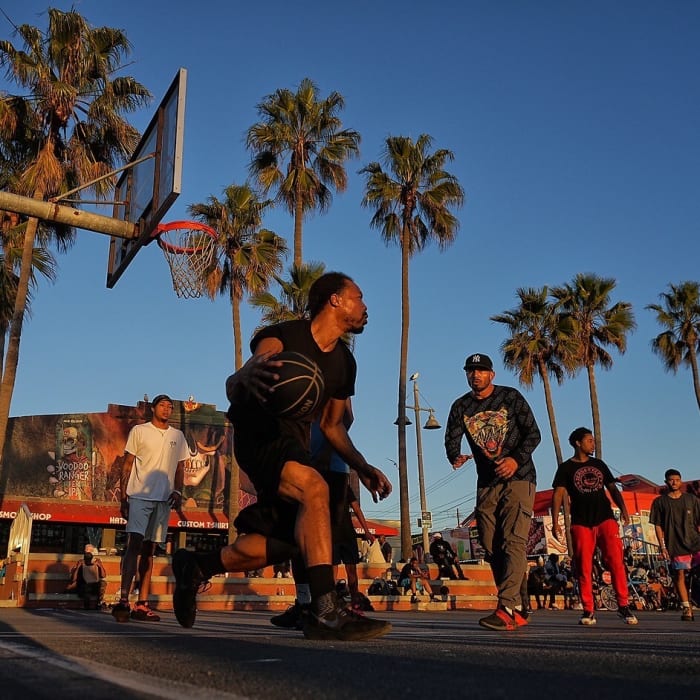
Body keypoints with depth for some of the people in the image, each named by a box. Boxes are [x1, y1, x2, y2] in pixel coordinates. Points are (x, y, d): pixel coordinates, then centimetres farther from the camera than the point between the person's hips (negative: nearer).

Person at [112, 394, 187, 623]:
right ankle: (123, 600, -18)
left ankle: (142, 604, 8)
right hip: (139, 496, -4)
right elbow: (127, 466, 2)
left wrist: (178, 492, -1)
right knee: (134, 544, -16)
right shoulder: (139, 431, 4)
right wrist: (124, 497, -6)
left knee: (149, 550, 6)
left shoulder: (178, 436, 14)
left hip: (164, 500, 4)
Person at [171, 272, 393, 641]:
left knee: (282, 543, 4)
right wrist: (246, 375, -47)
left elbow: (331, 424, 17)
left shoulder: (345, 363, 7)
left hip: (295, 443, 8)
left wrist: (362, 467, 4)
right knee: (314, 487, -33)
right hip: (258, 435, -8)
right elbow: (232, 390, -21)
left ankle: (195, 566, 26)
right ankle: (325, 610, -34)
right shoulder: (283, 336, -15)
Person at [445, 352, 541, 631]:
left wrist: (517, 459, -20)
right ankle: (518, 610, 9)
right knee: (492, 548, 2)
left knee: (513, 541, -17)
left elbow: (533, 433, -3)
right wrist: (455, 457, -22)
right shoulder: (460, 406, 8)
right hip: (487, 483, 5)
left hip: (518, 478, -5)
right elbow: (451, 440, 2)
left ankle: (506, 609, -24)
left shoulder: (510, 397, -1)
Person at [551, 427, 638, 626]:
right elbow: (558, 494, -2)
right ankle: (588, 611, 6)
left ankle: (623, 606, -4)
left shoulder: (599, 465, 17)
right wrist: (555, 522, -12)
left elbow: (612, 488, 16)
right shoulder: (566, 468, 6)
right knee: (584, 568, -1)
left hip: (605, 519, 2)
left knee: (616, 562, -11)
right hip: (581, 524, -2)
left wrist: (623, 509, -2)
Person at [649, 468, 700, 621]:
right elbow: (658, 526, 4)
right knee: (679, 575, -2)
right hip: (675, 545, -1)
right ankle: (686, 608, 5)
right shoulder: (659, 502, 6)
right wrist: (662, 547, -2)